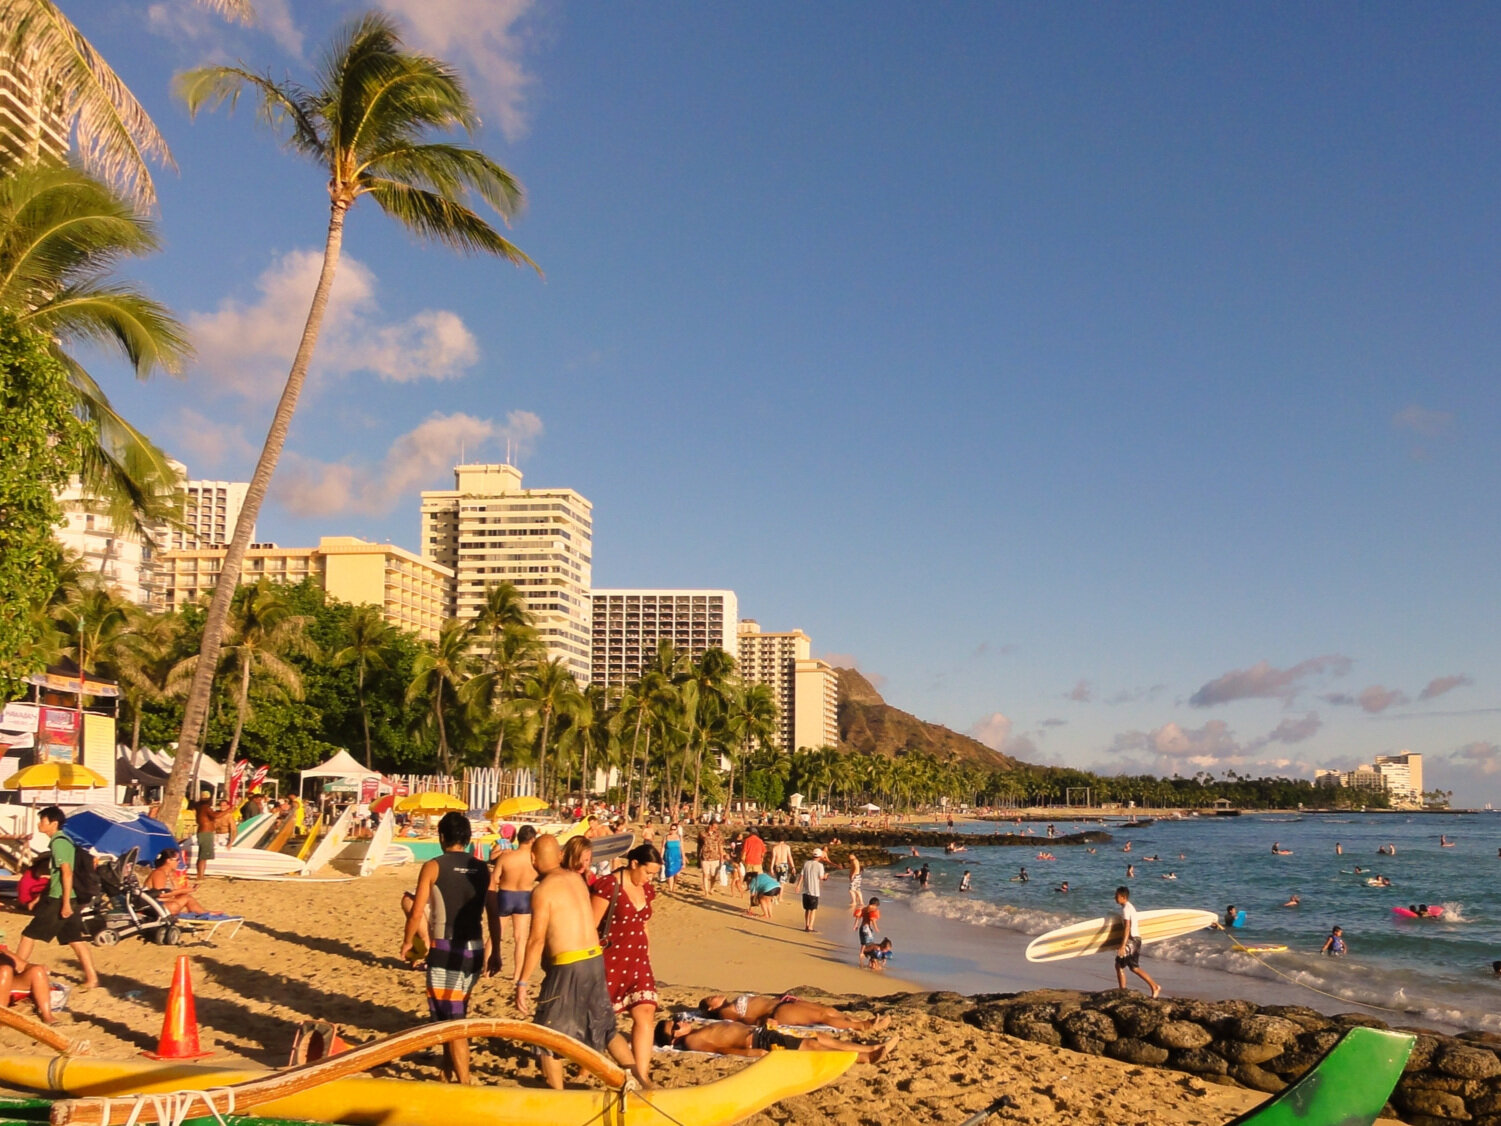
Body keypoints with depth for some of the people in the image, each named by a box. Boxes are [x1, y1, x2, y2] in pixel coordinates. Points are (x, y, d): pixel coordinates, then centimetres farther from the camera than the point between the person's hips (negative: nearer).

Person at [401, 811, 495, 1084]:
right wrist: (495, 952, 13)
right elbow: (493, 914, 5)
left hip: (445, 949, -5)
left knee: (452, 1021, 0)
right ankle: (449, 1074, 27)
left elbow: (417, 912, -9)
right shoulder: (482, 869, 6)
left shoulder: (434, 867, -7)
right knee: (454, 1015, 20)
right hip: (474, 949, 5)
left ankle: (464, 1085, -1)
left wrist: (408, 942, 7)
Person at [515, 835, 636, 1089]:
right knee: (605, 1027, 20)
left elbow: (537, 940, -15)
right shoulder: (577, 879, 9)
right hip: (596, 960, 7)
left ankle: (556, 1094, 16)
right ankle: (638, 1079, 19)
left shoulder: (543, 890, -12)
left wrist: (522, 982, -12)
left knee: (549, 1032, 10)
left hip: (568, 966, -7)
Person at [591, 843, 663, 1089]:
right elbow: (590, 927, -13)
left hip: (637, 962, 6)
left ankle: (641, 1077, -5)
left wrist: (647, 958, 17)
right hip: (609, 961, -6)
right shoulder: (608, 886, -15)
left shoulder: (647, 890, 7)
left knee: (645, 1014, -7)